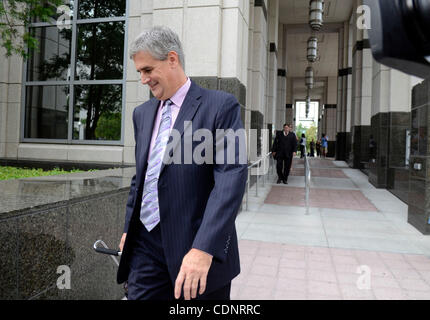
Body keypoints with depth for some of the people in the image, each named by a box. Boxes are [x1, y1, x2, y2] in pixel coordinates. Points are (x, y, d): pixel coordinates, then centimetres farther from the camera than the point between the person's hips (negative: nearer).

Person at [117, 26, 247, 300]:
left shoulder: (221, 105, -9)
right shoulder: (142, 113, 12)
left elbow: (232, 177, -18)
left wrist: (203, 248, -25)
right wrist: (129, 229, 17)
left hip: (200, 247, -4)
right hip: (145, 245, 5)